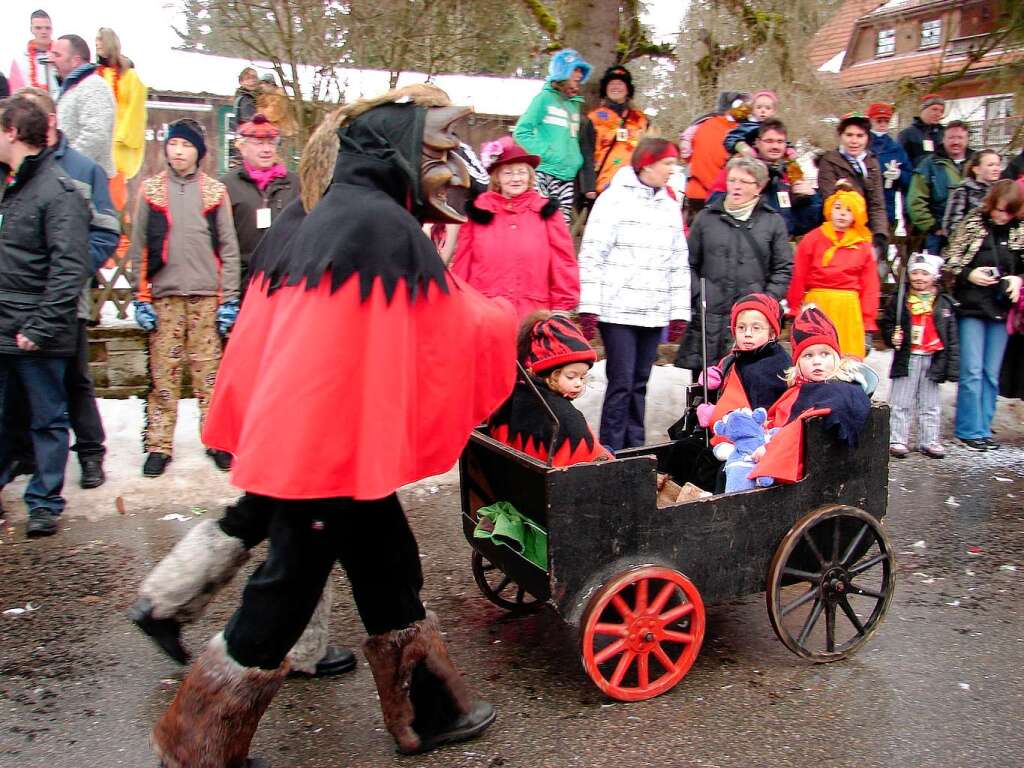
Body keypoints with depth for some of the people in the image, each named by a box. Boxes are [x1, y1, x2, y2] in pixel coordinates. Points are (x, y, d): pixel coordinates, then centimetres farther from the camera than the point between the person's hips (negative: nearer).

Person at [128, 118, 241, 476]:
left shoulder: (215, 191, 8)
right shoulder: (151, 190, 9)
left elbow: (228, 248, 7)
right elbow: (138, 248, 9)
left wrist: (229, 299, 1)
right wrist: (141, 298, 2)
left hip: (206, 296, 0)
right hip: (163, 295, 1)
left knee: (209, 372, 2)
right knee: (162, 373, 2)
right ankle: (159, 444, 10)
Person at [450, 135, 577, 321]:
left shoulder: (546, 212, 7)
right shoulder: (477, 213, 8)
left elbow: (563, 264, 5)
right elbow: (462, 265, 8)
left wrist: (561, 309, 0)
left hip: (533, 318, 0)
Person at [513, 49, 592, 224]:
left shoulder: (575, 103, 18)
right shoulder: (545, 98, -1)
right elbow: (521, 132, -6)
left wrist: (577, 159, 11)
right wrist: (546, 153, -12)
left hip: (568, 177, 6)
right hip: (545, 173, -6)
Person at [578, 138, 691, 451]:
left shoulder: (670, 206, 16)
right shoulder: (614, 200, -3)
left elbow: (679, 262, 18)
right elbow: (592, 255, -7)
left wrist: (680, 310, 12)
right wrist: (589, 305, -12)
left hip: (654, 312, 6)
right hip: (618, 309, -5)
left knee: (639, 383, 10)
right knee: (621, 382, -8)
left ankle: (635, 448, 18)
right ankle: (611, 451, 0)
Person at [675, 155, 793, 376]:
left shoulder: (773, 221, 9)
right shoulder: (706, 218, 12)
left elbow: (784, 269, 8)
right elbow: (689, 264, 11)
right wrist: (698, 297, -2)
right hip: (709, 318, 1)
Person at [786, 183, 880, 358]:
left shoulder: (862, 245, 9)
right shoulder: (812, 239, 4)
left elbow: (870, 287, 8)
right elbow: (798, 280, 1)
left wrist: (868, 328, 3)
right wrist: (795, 316, -4)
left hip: (849, 311, 1)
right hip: (816, 306, -1)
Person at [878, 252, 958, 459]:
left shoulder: (944, 304, 4)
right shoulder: (900, 301, 0)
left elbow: (952, 338, 4)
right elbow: (886, 323, 6)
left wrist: (952, 366, -1)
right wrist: (892, 336, -16)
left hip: (933, 359, 2)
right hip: (907, 358, -2)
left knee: (930, 405, 11)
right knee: (901, 403, 1)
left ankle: (929, 441, 19)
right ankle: (897, 440, 7)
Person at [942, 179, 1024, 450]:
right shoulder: (972, 224, -3)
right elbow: (948, 263, 0)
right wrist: (969, 275, -15)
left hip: (1001, 308, 3)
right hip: (971, 307, -3)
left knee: (992, 374, 8)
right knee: (972, 372, -3)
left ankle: (984, 428, 16)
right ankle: (969, 430, 5)